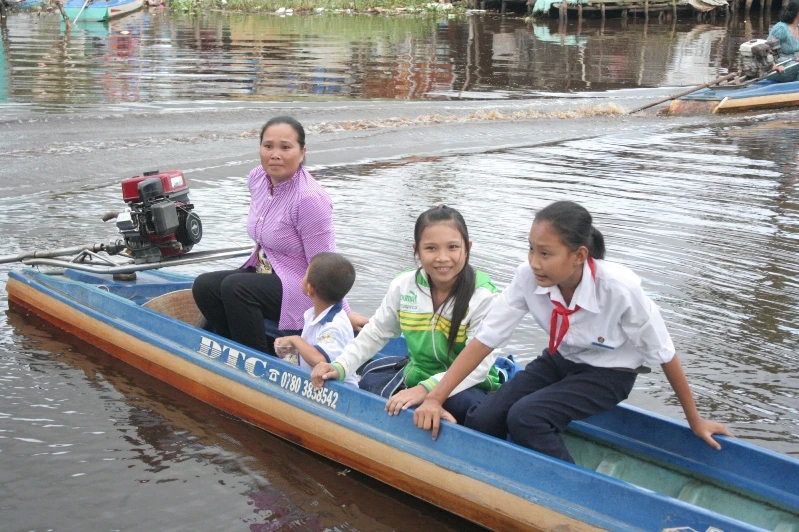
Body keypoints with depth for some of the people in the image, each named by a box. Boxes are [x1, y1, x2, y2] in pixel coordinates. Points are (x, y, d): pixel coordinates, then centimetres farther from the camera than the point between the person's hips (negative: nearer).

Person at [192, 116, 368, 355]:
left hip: (300, 288, -8)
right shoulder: (257, 178, -1)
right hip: (264, 271, 8)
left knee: (235, 287, -28)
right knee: (203, 286, -10)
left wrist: (344, 313, -17)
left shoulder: (310, 199, -25)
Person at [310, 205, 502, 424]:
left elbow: (478, 365, -25)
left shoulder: (483, 297, -18)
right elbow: (375, 333, 11)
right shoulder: (404, 286, -3)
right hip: (416, 380, 5)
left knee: (462, 403, -38)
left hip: (467, 388, -5)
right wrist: (340, 366, -5)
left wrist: (426, 390, -37)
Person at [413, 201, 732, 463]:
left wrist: (694, 420, -6)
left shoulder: (618, 288, -32)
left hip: (608, 374, -4)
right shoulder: (529, 278, -22)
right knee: (480, 422, -15)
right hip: (559, 361, 5)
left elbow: (664, 354, -17)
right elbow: (485, 340, -18)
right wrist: (435, 398, -29)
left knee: (525, 417, -29)